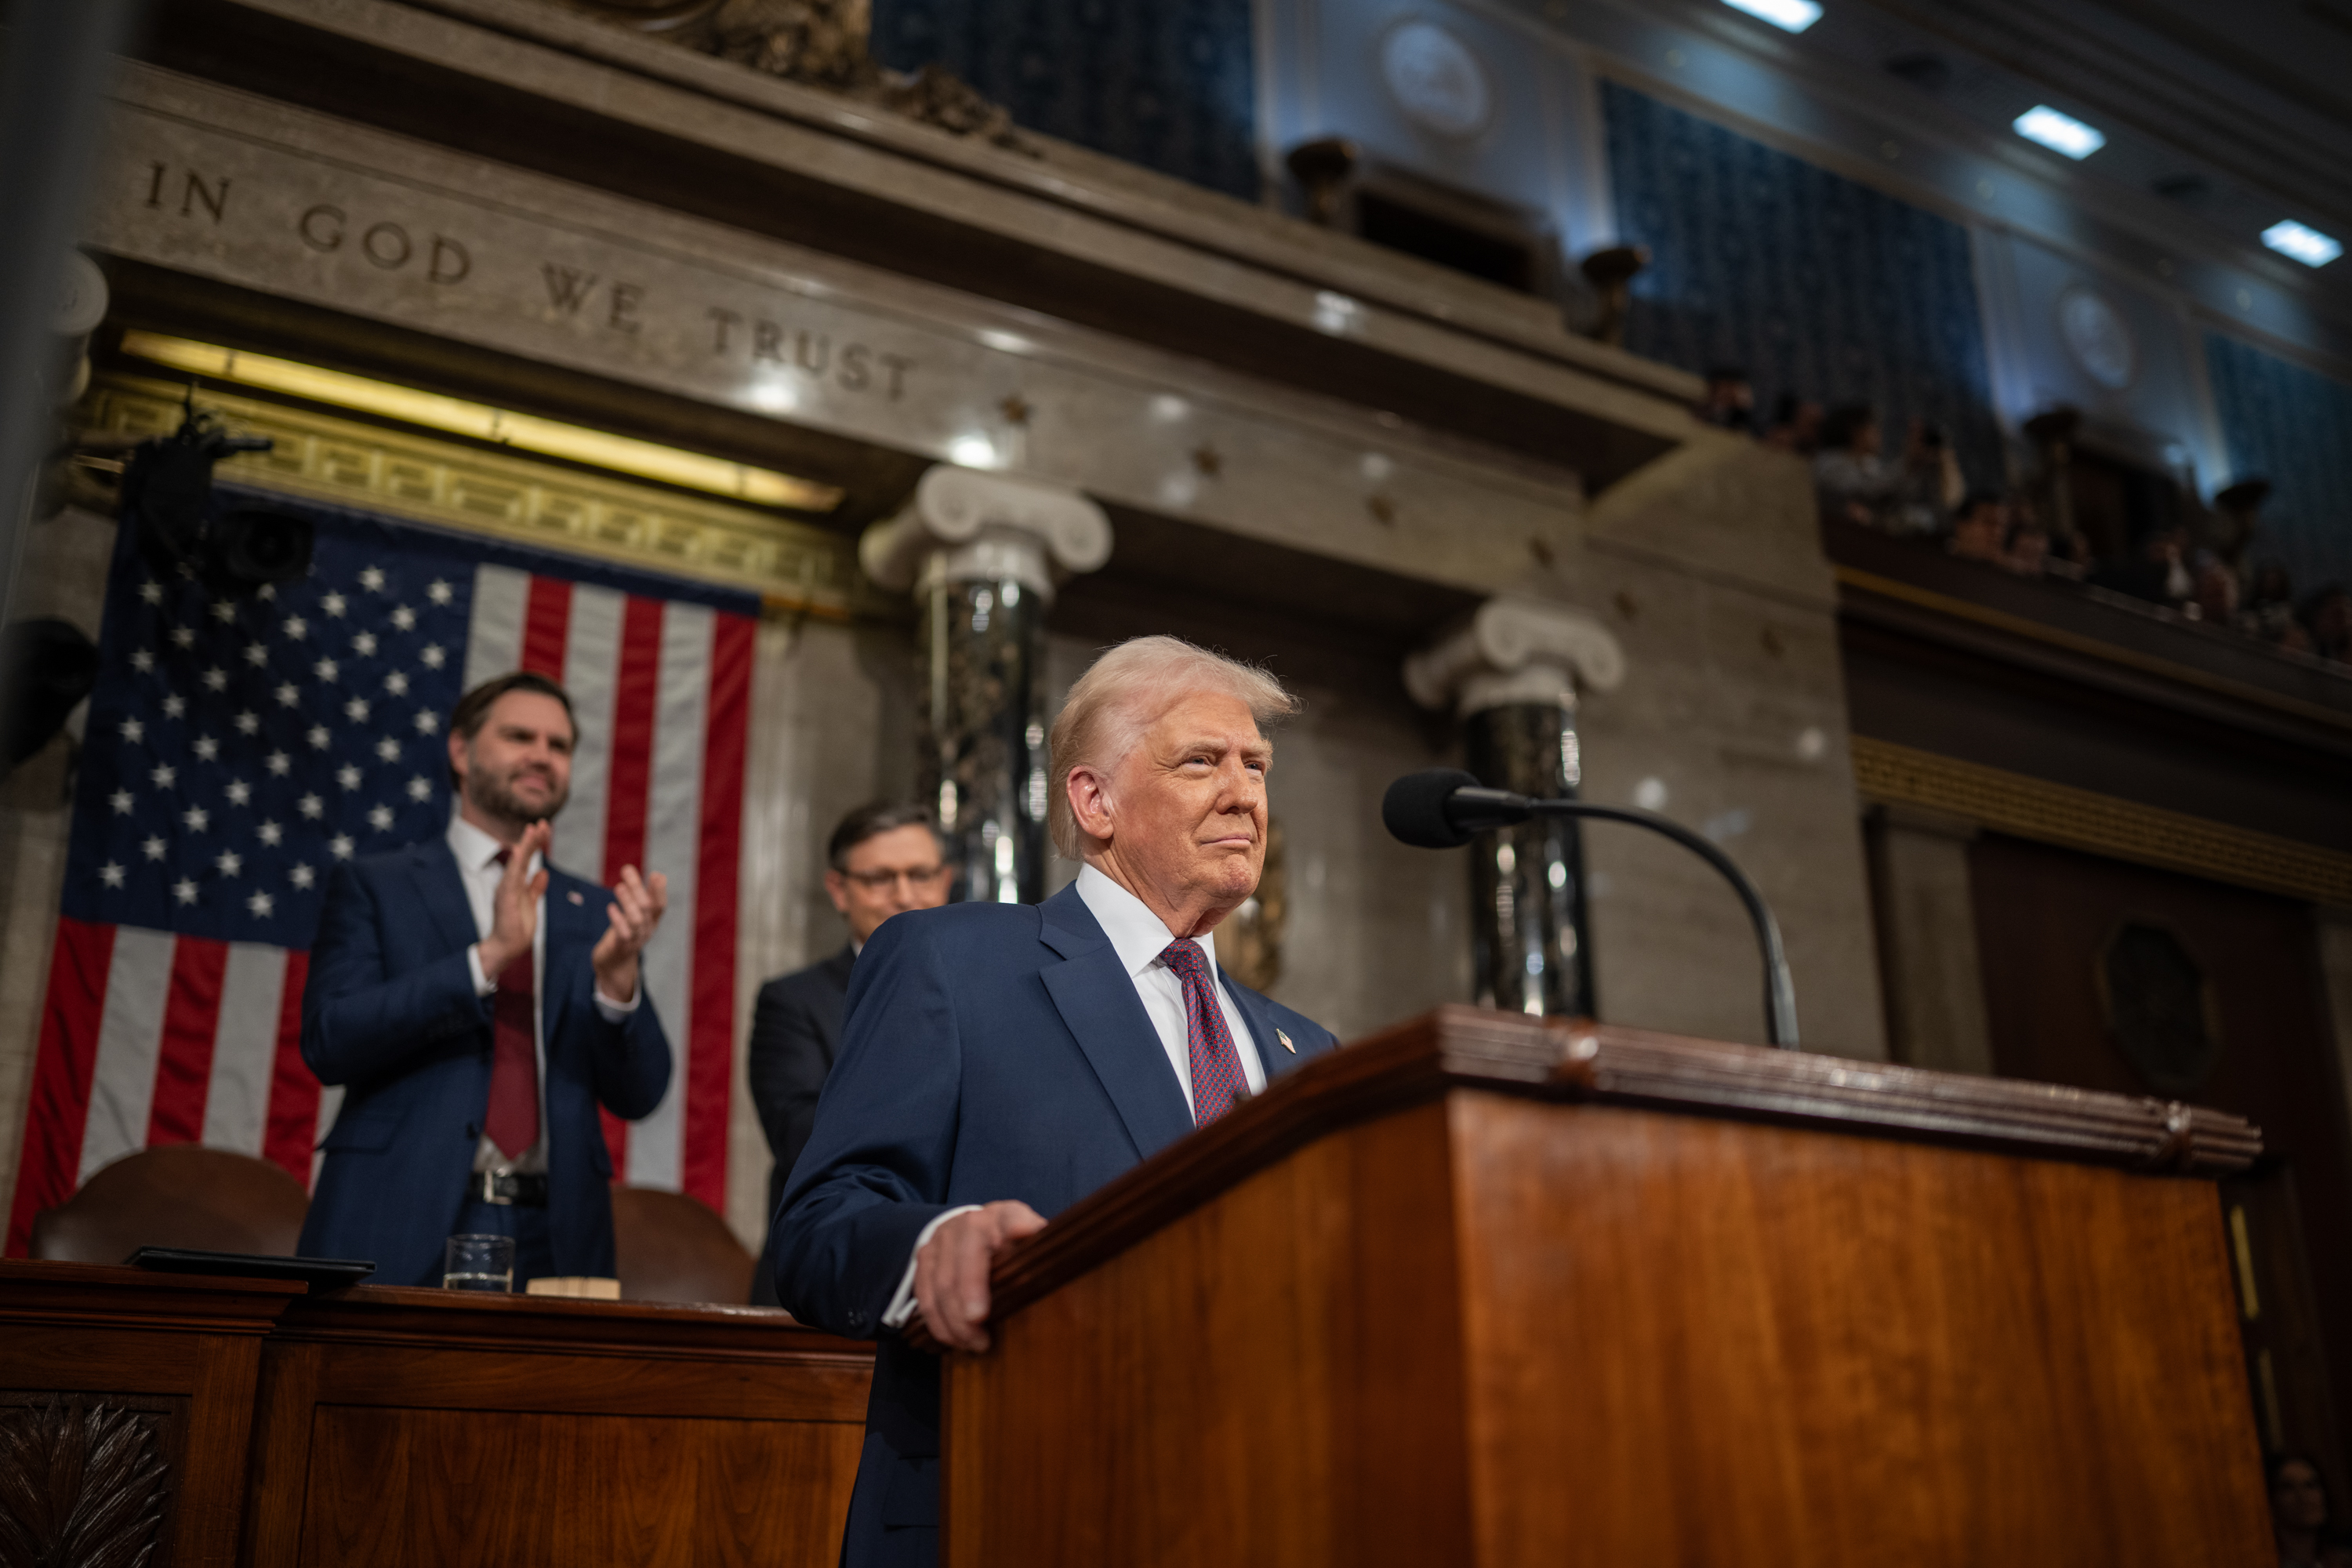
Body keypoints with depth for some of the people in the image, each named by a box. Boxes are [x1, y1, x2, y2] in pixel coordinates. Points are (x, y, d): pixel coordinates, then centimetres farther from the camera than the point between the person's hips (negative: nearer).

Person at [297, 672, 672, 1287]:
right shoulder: (373, 884, 6)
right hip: (399, 1232, -2)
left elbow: (638, 1095, 6)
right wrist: (490, 955, -17)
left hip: (554, 1237, 2)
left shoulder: (594, 912, 12)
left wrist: (618, 976, -13)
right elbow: (328, 1041, -8)